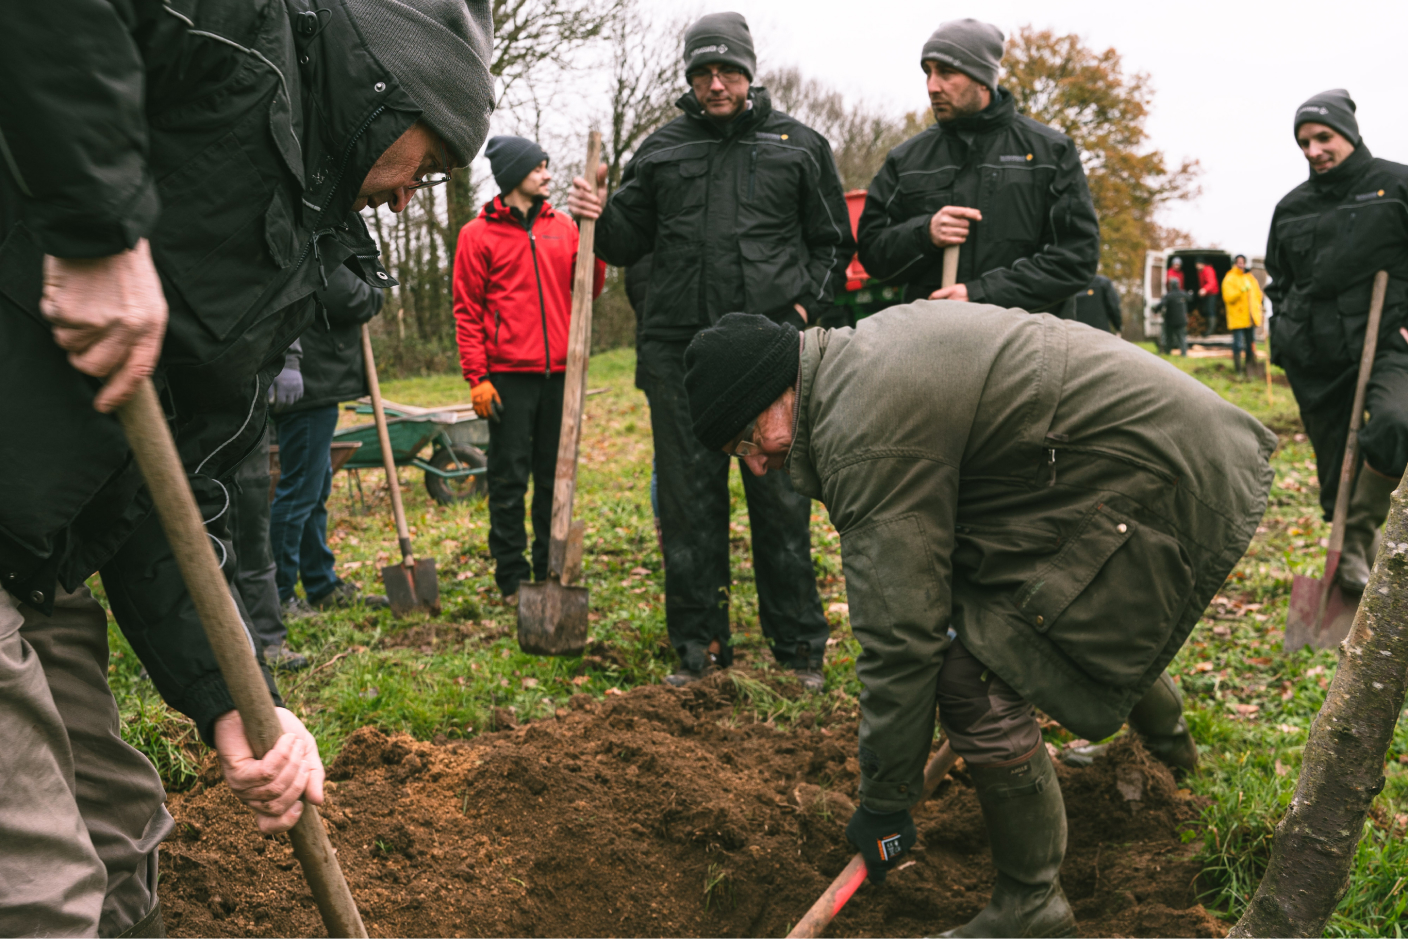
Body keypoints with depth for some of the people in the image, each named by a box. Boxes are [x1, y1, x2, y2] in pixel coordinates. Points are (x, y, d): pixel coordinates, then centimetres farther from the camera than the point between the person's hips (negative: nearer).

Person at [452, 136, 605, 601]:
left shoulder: (562, 226, 13)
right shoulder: (478, 235, 1)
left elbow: (589, 289, 9)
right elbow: (467, 312, -1)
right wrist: (477, 377, -9)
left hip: (558, 372, 4)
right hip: (509, 375, -4)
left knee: (555, 477, 10)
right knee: (509, 480, 0)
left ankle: (551, 570, 21)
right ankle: (512, 578, 9)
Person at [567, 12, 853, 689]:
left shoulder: (799, 145, 9)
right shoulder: (661, 150, 12)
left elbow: (832, 242, 14)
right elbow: (630, 241, 18)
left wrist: (806, 305, 0)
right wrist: (602, 219, -4)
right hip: (680, 353, 2)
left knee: (781, 500, 3)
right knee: (689, 501, 6)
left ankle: (798, 644, 15)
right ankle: (699, 645, 17)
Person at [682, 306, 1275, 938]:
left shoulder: (864, 436, -23)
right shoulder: (862, 348, 9)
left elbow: (898, 633, -21)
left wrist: (884, 804, -9)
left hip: (1168, 488, -11)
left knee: (977, 681, -11)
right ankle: (1166, 737, 65)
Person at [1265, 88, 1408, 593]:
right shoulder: (1292, 207, 15)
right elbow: (1279, 282, 25)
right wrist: (1287, 340, 16)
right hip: (1316, 360, 4)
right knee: (1335, 471, 6)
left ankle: (1358, 537, -16)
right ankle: (1351, 560, 20)